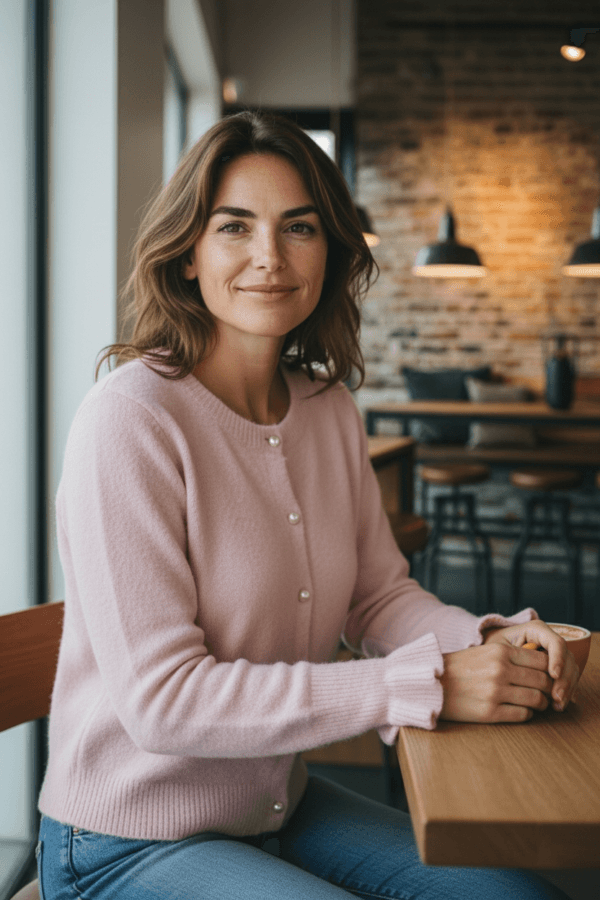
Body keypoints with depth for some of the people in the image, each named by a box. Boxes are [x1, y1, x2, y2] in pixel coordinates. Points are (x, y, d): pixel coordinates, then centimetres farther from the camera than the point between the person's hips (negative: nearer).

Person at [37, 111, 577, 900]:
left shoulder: (329, 408, -1)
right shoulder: (129, 418, -23)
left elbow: (379, 594, 6)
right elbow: (161, 699, -26)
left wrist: (487, 641, -16)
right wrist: (426, 687, -28)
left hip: (280, 804, 7)